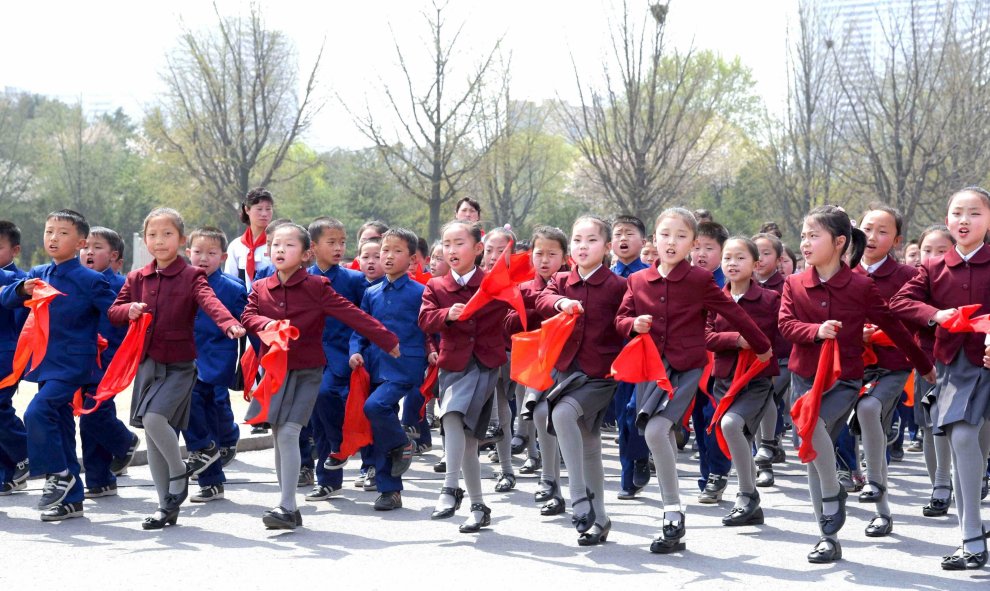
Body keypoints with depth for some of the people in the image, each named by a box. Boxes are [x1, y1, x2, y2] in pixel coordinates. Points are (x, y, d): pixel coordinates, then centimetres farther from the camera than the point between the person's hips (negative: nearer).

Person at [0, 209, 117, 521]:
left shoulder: (89, 280, -8)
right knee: (60, 427, 11)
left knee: (37, 412, -23)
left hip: (73, 364, -7)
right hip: (46, 363, 7)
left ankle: (59, 475, -7)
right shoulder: (37, 275, 9)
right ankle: (71, 499, 19)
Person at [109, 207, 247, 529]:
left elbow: (210, 302, -22)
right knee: (152, 435, 6)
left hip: (179, 364, -5)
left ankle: (179, 474, 3)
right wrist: (129, 310, -12)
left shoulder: (191, 276, -5)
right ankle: (168, 506, 16)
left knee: (154, 418, -24)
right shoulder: (137, 279, 9)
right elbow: (113, 312, 11)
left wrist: (230, 323, -42)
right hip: (147, 363, 5)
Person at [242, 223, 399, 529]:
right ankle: (288, 508, 16)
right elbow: (247, 316, -3)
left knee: (288, 434, -15)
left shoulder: (316, 287, -6)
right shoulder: (261, 288, 7)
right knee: (278, 437, 7)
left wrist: (387, 340, -9)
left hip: (306, 371, -5)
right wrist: (266, 324, -25)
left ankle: (287, 507, -10)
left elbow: (351, 314, -8)